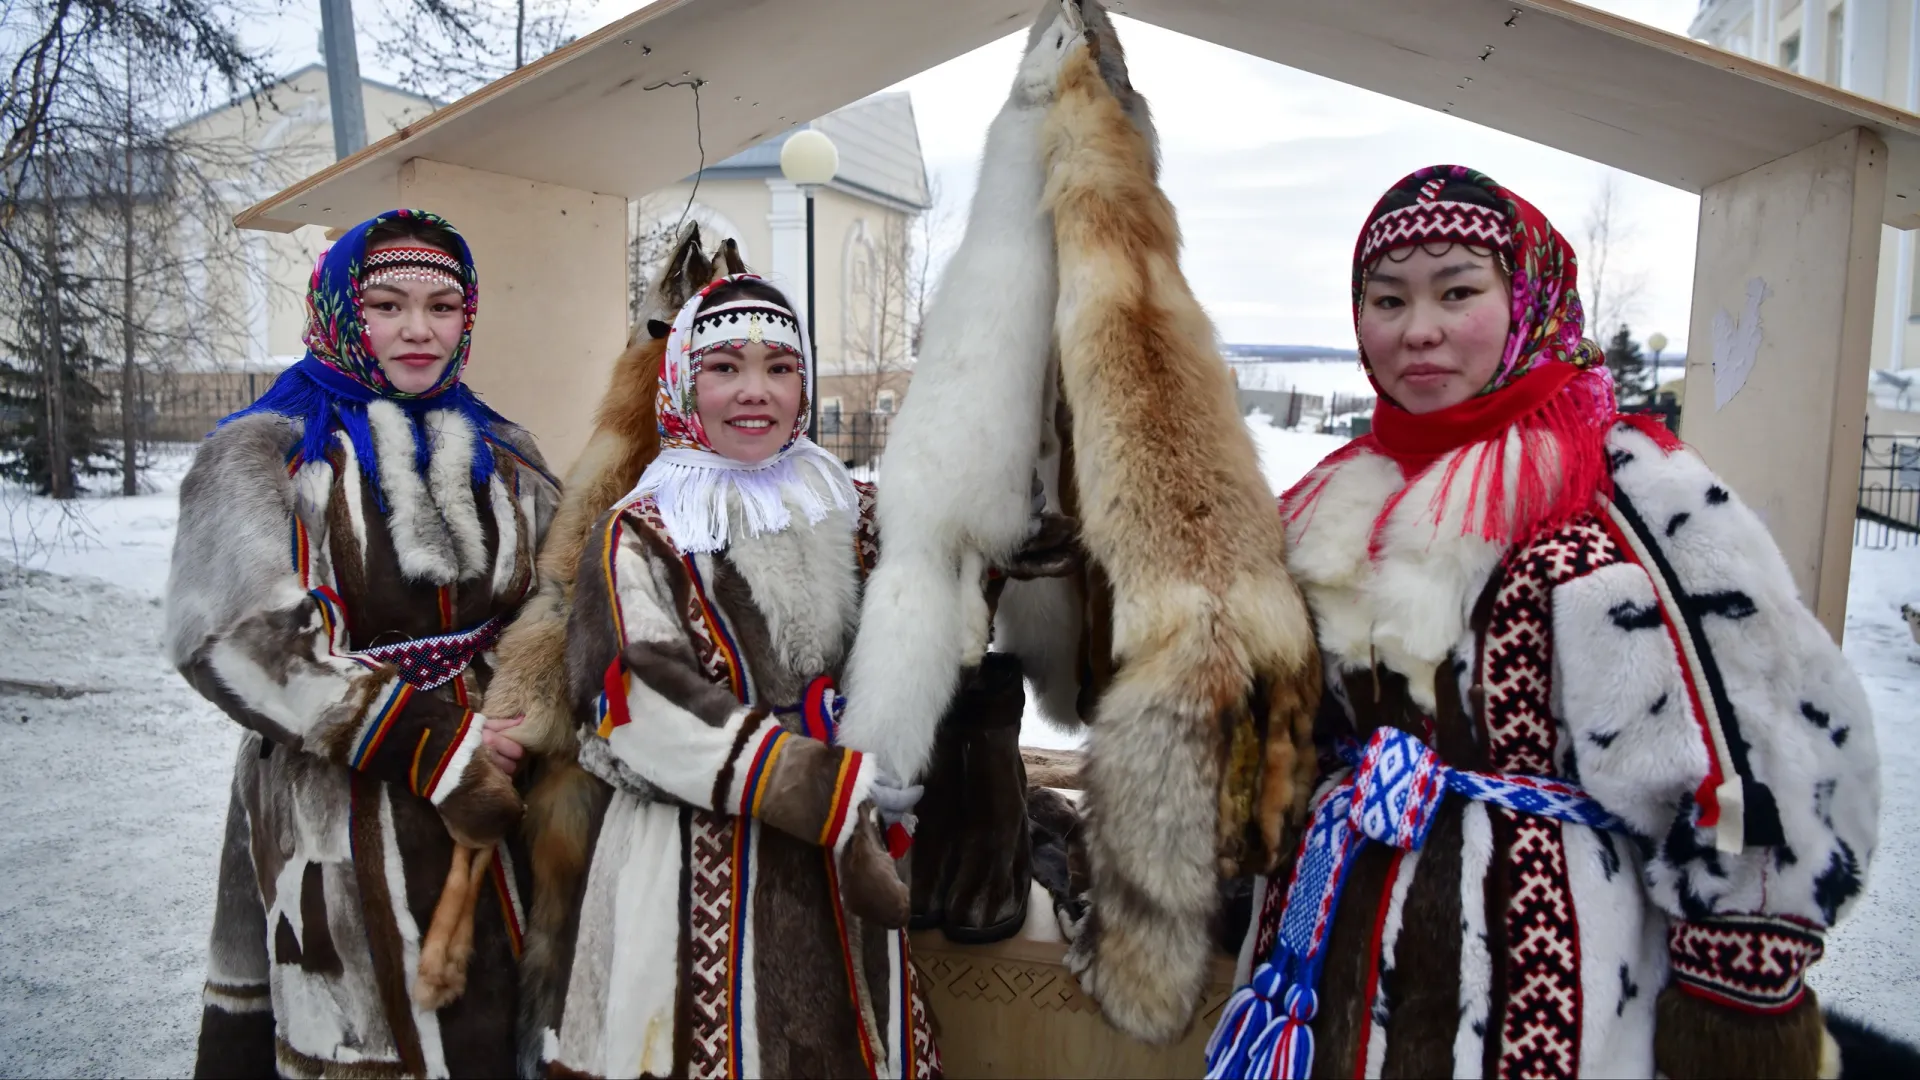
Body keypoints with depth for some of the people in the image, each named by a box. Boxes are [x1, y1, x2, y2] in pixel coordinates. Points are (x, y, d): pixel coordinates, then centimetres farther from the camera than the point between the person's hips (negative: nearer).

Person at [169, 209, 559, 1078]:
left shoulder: (503, 460, 12)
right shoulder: (264, 455, -2)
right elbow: (233, 639, -13)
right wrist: (431, 746, -17)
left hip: (490, 804, 4)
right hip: (333, 816, -4)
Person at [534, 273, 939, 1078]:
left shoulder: (850, 513, 10)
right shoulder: (638, 537, -3)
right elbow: (651, 712, -14)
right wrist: (827, 792, -19)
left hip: (844, 858, 4)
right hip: (693, 867, -4)